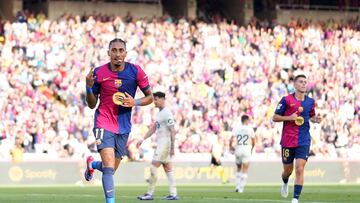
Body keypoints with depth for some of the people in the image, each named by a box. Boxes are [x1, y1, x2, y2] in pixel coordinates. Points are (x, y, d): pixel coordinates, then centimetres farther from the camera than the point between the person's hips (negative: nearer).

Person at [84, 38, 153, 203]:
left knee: (111, 169, 14)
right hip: (104, 123, -3)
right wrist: (89, 87, -17)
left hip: (124, 126, 3)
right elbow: (92, 104, 2)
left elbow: (150, 97, 5)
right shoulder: (98, 73, -6)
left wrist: (135, 102, -15)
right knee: (109, 167, -20)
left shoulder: (136, 71, -5)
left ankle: (92, 164, 47)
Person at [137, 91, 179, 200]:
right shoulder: (159, 113, 16)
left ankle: (150, 194, -6)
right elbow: (153, 128, 23)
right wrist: (143, 139, 20)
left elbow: (172, 131, -17)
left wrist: (172, 147, -20)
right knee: (168, 169, 8)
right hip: (160, 144, 10)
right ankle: (173, 194, 9)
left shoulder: (167, 113, -14)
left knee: (153, 167, -10)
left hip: (165, 143, -10)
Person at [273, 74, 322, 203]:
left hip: (304, 141, 1)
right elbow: (275, 117, -2)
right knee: (288, 170, 11)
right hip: (287, 141, -1)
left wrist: (316, 119, 0)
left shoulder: (310, 101, 6)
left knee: (299, 169, -13)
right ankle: (285, 184, 47)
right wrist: (289, 117, -17)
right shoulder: (286, 100, -5)